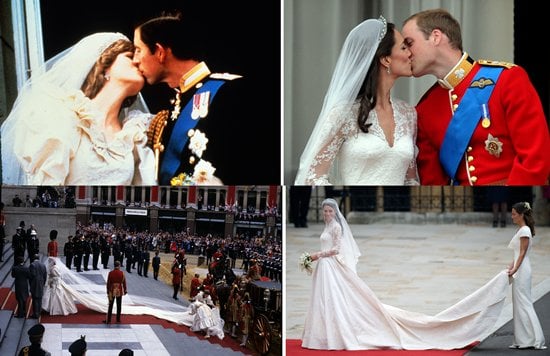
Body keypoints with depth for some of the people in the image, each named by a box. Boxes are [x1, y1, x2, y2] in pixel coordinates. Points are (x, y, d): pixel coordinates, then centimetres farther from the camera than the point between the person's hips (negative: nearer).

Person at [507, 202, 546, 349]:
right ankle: (523, 340, 13)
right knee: (519, 304, 10)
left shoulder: (524, 231, -13)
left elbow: (522, 253, -17)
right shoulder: (521, 230, 16)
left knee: (523, 304, -7)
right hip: (519, 270, 10)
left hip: (522, 270, -10)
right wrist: (511, 267, 12)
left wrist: (515, 269, -21)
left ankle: (535, 339, -5)